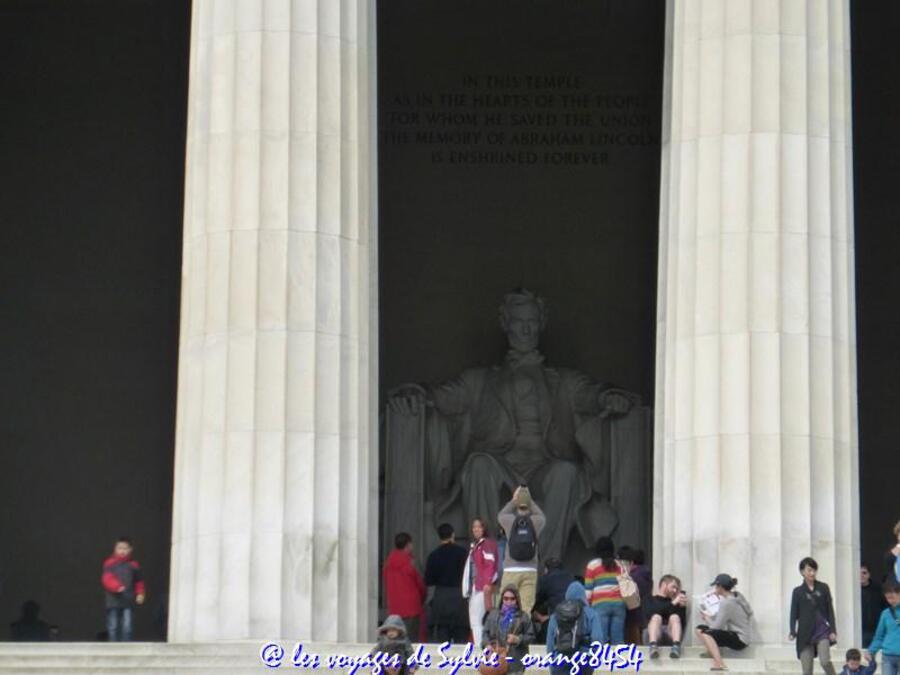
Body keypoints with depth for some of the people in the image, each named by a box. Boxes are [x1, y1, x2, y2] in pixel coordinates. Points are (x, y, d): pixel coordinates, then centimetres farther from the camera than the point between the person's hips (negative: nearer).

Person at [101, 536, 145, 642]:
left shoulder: (133, 565, 8)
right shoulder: (110, 563, 0)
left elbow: (139, 581, 16)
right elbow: (107, 578, -14)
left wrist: (140, 593, 2)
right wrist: (116, 587, -31)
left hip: (128, 601, 1)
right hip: (113, 600, -1)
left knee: (127, 627, -6)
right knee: (113, 626, 3)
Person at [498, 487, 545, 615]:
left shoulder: (510, 520, -3)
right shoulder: (536, 522, -1)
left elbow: (501, 515, 22)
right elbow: (541, 516, 25)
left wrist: (513, 500, 30)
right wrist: (530, 501, 29)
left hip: (511, 571, -1)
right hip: (530, 571, 1)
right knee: (527, 608, -3)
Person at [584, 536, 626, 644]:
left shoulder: (593, 565, 4)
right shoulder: (619, 565, 14)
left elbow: (588, 589, 1)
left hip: (600, 604, -3)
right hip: (618, 603, 3)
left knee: (600, 639, -7)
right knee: (618, 639, 2)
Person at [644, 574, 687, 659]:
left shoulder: (674, 601, 23)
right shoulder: (650, 600, 16)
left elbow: (683, 623, 13)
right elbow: (652, 613, -7)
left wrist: (682, 607, 2)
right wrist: (672, 604, -9)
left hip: (671, 635, 2)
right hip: (656, 633, -2)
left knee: (675, 617, -23)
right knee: (656, 617, -27)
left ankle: (676, 646, -50)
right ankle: (653, 646, -56)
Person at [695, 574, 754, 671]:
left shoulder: (727, 603, -22)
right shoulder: (737, 595, 3)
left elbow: (716, 626, -19)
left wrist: (706, 618, 3)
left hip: (739, 640, -9)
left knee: (705, 633, -25)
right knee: (700, 629, 5)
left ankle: (719, 663, -32)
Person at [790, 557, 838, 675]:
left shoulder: (823, 588, 6)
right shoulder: (798, 592, 5)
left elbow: (830, 610, 6)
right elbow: (794, 614, 4)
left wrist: (833, 630, -2)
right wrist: (792, 632, -10)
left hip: (822, 631, -1)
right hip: (805, 633, 1)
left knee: (825, 661, -23)